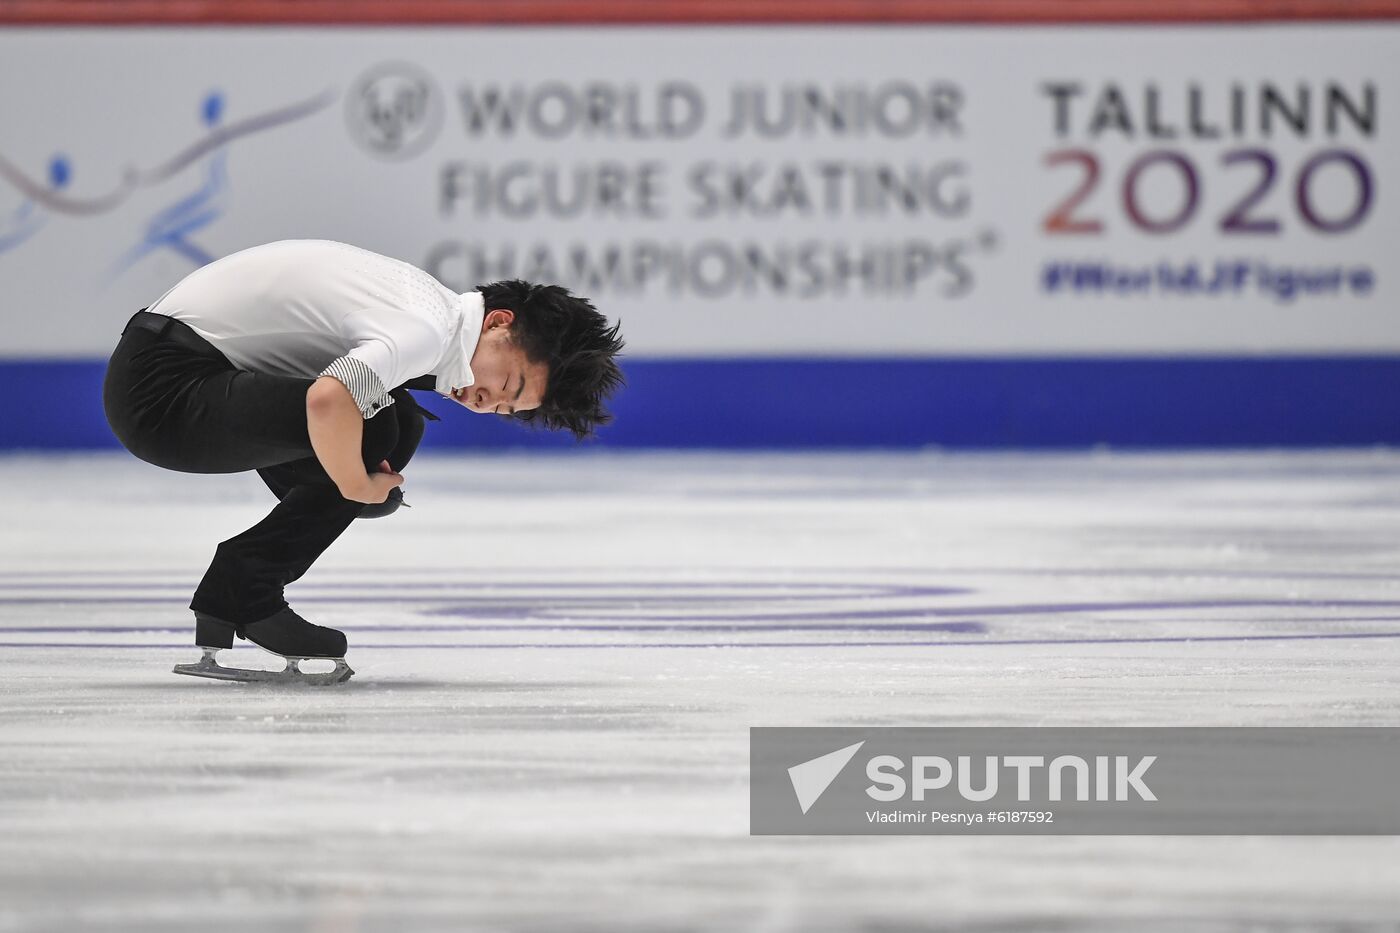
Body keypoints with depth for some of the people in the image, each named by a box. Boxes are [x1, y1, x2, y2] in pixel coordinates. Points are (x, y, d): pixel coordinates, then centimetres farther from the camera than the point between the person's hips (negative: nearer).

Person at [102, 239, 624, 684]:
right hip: (162, 385, -10)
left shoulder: (428, 306, 12)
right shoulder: (426, 330, -20)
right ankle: (247, 595, -8)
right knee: (373, 427, -21)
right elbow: (330, 400, -37)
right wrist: (357, 485, -18)